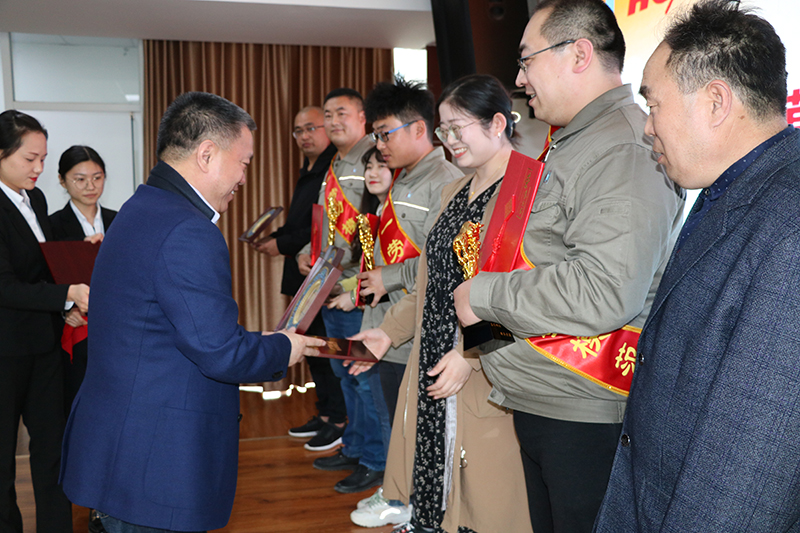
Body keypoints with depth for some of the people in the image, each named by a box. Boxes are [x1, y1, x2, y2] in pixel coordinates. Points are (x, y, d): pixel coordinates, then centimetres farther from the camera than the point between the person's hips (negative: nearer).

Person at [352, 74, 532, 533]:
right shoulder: (455, 192, 16)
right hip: (431, 374, 8)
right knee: (430, 488, 13)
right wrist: (389, 332, 12)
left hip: (485, 382, -8)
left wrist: (473, 354, -22)